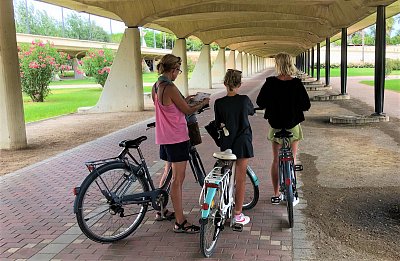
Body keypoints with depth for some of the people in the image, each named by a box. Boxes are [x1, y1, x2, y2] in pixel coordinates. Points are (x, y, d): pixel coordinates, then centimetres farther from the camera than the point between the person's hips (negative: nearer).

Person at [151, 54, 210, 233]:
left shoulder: (156, 87, 8)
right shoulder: (170, 88, -20)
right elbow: (188, 110, -13)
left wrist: (185, 99, 19)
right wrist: (203, 103, 3)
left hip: (164, 137, 9)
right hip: (177, 138, -9)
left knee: (170, 173, 23)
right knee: (178, 179, -4)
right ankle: (180, 223, 2)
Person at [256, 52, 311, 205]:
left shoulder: (270, 83, -11)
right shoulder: (297, 84, -12)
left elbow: (260, 103, -5)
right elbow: (306, 105, -9)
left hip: (275, 125, 1)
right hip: (293, 125, 0)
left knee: (276, 160, 12)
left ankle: (276, 195, 16)